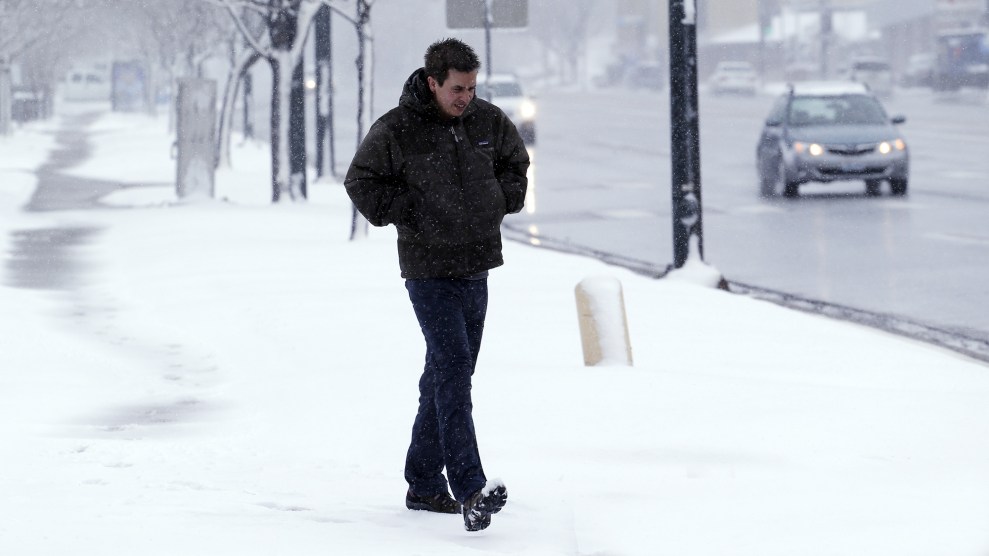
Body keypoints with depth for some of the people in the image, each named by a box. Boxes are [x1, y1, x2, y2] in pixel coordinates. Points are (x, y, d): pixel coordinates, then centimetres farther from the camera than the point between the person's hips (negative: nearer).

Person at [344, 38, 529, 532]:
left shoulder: (488, 121, 3)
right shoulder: (396, 130, -12)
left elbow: (516, 162, 21)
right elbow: (361, 182, -3)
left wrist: (500, 205, 6)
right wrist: (411, 215, -11)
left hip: (476, 266, 6)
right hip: (429, 269, -6)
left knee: (448, 375, 12)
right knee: (453, 368, -17)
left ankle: (424, 485, 22)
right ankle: (470, 490, -25)